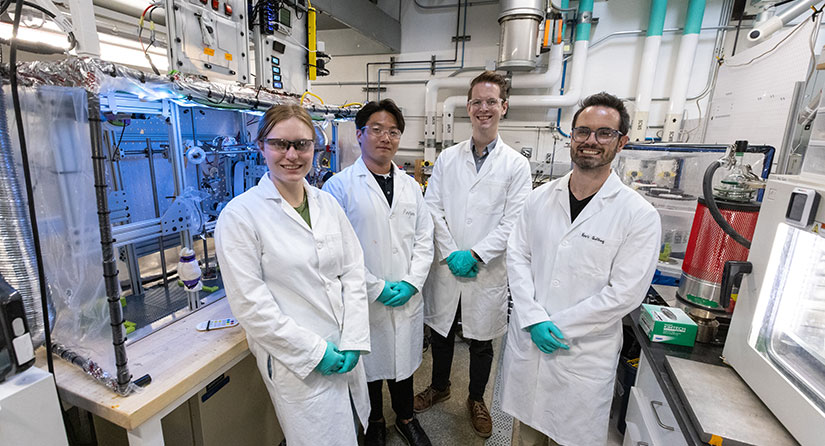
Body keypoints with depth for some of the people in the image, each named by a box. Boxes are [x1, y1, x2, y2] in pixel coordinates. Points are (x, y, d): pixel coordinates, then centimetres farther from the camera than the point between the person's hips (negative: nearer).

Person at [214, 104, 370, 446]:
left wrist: (353, 341, -6)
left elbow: (353, 271, 1)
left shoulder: (327, 203, 2)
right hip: (297, 361, -5)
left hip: (346, 351, 5)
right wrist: (314, 351, -14)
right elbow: (250, 303, -15)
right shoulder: (240, 214, -13)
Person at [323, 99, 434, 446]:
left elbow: (424, 238, 6)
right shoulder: (340, 185, -9)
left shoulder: (410, 185, 7)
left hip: (407, 298, 4)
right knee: (369, 364, 17)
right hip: (365, 301, -3)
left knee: (404, 361, 21)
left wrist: (411, 283, -6)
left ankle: (405, 418, 48)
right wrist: (377, 288, -14)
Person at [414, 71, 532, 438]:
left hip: (487, 272, -1)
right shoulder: (447, 158, 3)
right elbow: (432, 208, -2)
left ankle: (476, 399, 43)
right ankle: (439, 386, 47)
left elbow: (513, 222, -9)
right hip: (446, 268, 2)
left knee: (482, 340, 16)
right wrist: (450, 253, -12)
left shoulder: (516, 165, -3)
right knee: (441, 333, 19)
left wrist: (475, 255, -16)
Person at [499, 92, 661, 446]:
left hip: (584, 352, -2)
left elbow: (624, 293, -14)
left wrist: (556, 326, -14)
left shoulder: (639, 215, -11)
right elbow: (517, 256, -2)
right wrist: (534, 320, -12)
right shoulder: (540, 198, -1)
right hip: (526, 338, 3)